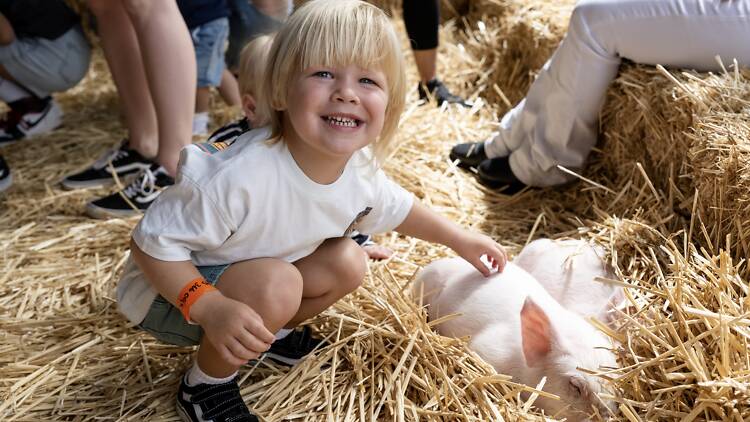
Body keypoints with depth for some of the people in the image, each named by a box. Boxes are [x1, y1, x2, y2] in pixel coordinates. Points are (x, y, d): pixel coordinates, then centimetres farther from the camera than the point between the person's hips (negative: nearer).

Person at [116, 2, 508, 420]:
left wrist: (460, 238, 13)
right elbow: (152, 242, -28)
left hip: (246, 276, 7)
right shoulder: (240, 177, -38)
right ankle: (205, 383, -6)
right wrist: (211, 309, -40)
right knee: (277, 285, -32)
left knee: (348, 264, -3)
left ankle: (272, 333, 18)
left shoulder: (359, 169, -14)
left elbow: (397, 206, 8)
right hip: (173, 289, -6)